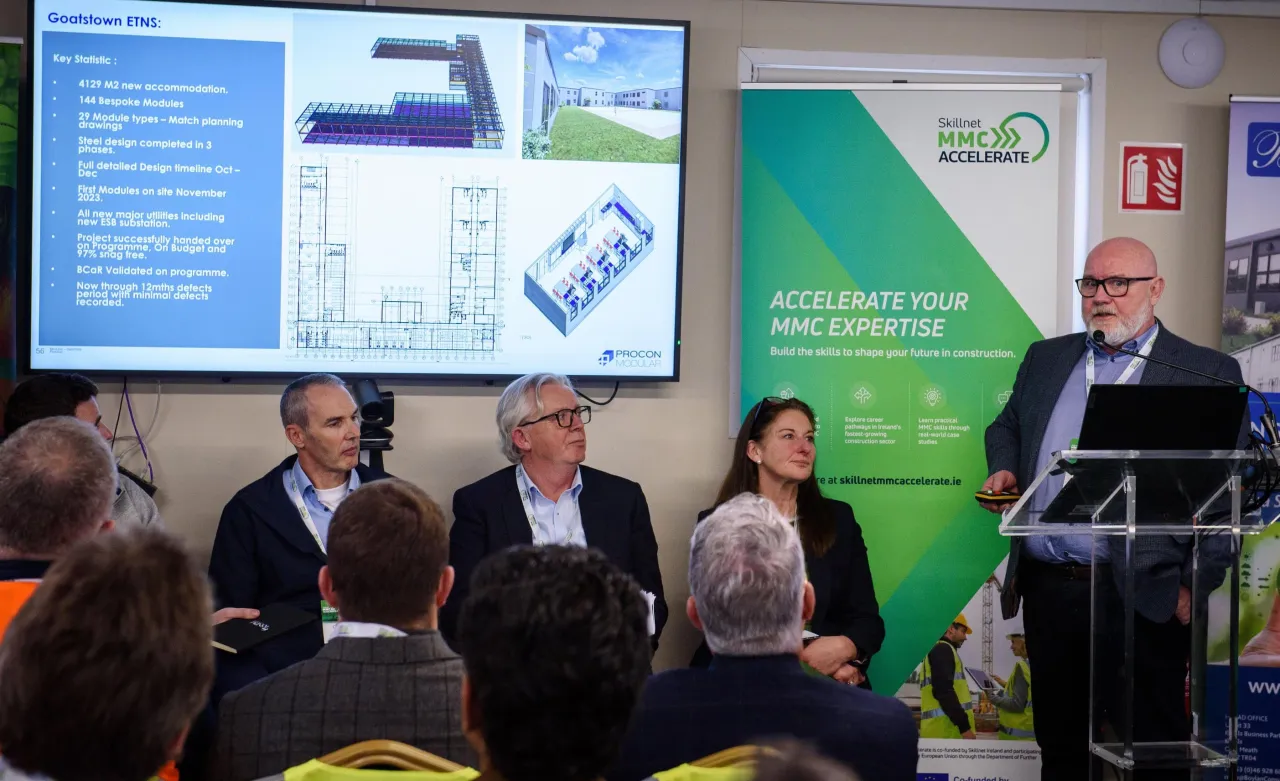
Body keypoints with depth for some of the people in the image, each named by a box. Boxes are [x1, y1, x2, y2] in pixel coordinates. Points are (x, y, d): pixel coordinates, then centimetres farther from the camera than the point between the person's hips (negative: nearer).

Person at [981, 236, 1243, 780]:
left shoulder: (1207, 373, -2)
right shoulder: (1047, 358, 14)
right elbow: (1007, 425, 28)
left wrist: (1194, 586, -13)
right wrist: (1003, 469, 6)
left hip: (1144, 598, -5)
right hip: (1047, 590, 5)